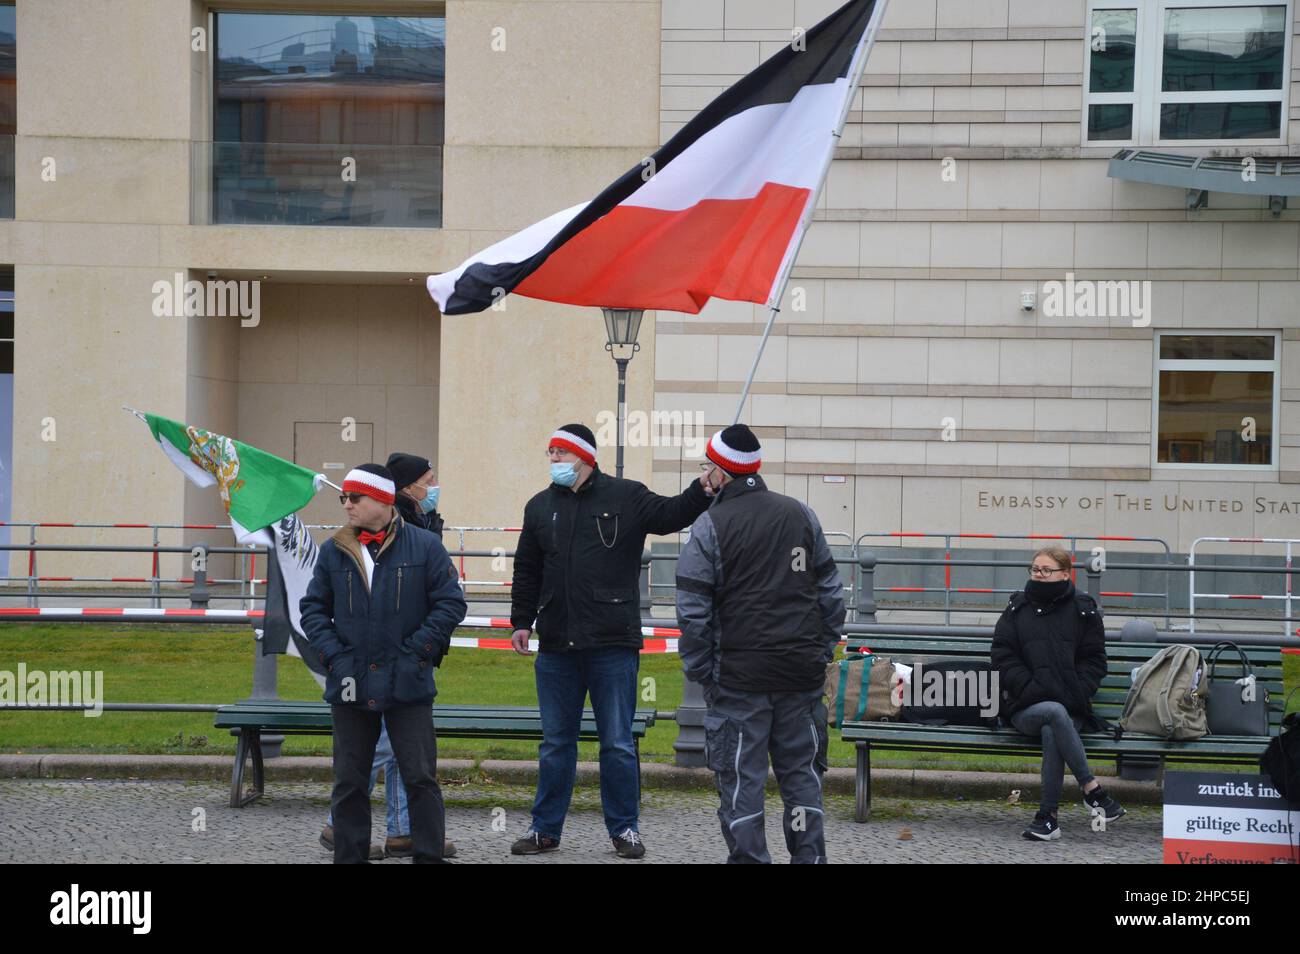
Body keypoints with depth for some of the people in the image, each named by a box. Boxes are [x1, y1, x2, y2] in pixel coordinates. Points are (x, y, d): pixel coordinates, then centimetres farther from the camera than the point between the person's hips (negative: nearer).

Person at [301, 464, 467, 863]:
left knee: (420, 777, -2)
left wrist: (415, 651, -8)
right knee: (349, 781, 8)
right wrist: (333, 655, -2)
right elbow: (313, 608, 12)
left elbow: (450, 603, -1)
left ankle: (429, 856, 6)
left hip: (407, 684, -3)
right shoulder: (334, 551, 7)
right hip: (350, 687, 3)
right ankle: (349, 857, 15)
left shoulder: (425, 546, -1)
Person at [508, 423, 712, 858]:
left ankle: (624, 828, 12)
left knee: (618, 743, 2)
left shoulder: (625, 496, 1)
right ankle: (545, 828, 18)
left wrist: (702, 490, -21)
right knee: (556, 743, 10)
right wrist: (521, 621, 11)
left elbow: (670, 515, -4)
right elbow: (527, 572, 17)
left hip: (613, 643, -3)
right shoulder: (540, 507, 12)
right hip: (556, 647, 3)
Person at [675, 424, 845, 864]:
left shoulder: (710, 525, -7)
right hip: (802, 673, 4)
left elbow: (693, 611, -8)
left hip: (739, 676, -4)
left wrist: (700, 670, 1)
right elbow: (830, 591, 11)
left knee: (741, 779, 2)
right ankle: (808, 856, 12)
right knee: (802, 773, 12)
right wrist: (824, 650, 16)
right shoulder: (801, 514, 7)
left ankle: (748, 858, 2)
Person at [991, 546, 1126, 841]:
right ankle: (1091, 789, -34)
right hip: (1025, 705, 0)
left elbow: (1094, 660, 10)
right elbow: (1003, 656, 8)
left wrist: (1076, 693, -7)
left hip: (1070, 707, 0)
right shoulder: (1017, 607, 13)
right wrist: (1029, 688, -7)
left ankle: (1048, 815, -31)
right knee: (1055, 713, -36)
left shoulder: (1084, 610, 11)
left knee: (1051, 733, -36)